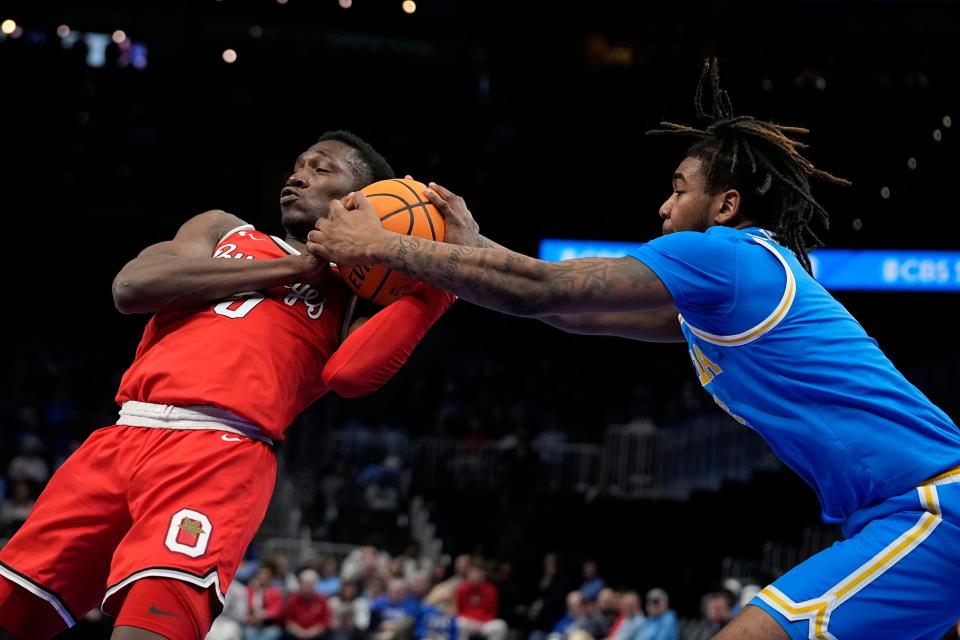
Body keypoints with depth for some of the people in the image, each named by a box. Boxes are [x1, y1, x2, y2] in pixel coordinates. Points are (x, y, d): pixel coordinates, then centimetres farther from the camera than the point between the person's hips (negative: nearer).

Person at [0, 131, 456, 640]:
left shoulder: (354, 299, 19)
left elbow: (349, 373, -5)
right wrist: (295, 267, 7)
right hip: (122, 439, 4)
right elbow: (131, 286, 5)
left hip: (223, 451, -4)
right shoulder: (224, 231, 26)